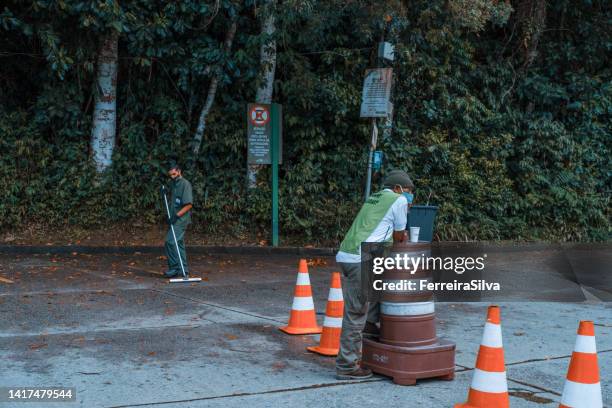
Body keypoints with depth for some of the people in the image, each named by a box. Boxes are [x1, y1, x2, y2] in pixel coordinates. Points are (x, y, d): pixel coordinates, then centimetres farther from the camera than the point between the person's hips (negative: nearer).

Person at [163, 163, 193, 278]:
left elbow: (189, 204, -17)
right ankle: (183, 269, 16)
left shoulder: (185, 184, -12)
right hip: (174, 218, 9)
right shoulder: (173, 184, 15)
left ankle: (174, 268, -11)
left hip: (181, 218, -9)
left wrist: (177, 215, -22)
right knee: (178, 243, 10)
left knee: (171, 241, -15)